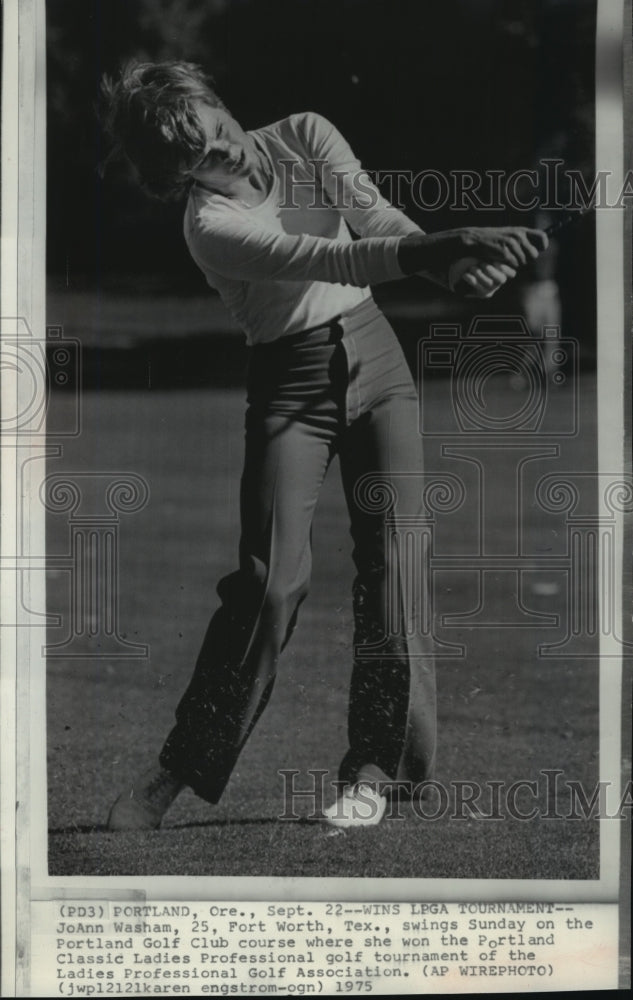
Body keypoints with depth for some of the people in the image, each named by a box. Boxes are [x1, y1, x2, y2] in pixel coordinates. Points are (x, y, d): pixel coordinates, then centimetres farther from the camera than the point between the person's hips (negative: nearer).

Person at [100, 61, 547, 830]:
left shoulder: (304, 136, -2)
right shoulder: (211, 227, -19)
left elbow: (374, 213, -15)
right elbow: (322, 257, -33)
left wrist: (459, 259, -36)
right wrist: (430, 251, -48)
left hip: (373, 355, 5)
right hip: (289, 384, -4)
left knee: (391, 559, -6)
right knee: (271, 579, -14)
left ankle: (374, 767, 0)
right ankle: (178, 770, -3)